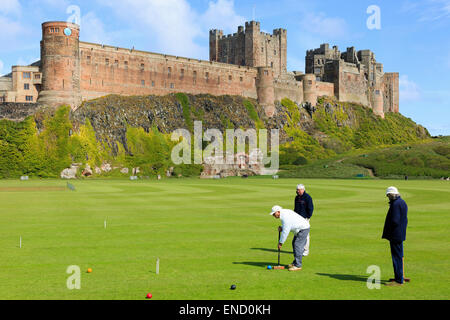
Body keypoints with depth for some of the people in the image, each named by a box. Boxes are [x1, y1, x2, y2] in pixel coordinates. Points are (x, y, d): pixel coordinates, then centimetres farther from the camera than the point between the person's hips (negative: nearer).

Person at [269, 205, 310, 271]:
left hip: (303, 229, -11)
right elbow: (287, 226, 18)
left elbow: (285, 232, -26)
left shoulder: (285, 217, -27)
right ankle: (295, 262, 25)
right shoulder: (284, 213, 5)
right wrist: (281, 228, -3)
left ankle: (298, 265, -12)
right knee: (294, 244, 17)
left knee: (298, 246, -14)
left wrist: (280, 242, -18)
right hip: (300, 228, 11)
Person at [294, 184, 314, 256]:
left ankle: (306, 250, -1)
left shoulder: (307, 197, -8)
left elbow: (310, 208, -9)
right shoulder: (297, 197, 14)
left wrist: (308, 217, -12)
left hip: (304, 218, -7)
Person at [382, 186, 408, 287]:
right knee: (399, 256, 17)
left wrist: (388, 232, -9)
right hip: (400, 234, 10)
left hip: (395, 235, -10)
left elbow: (395, 221, -23)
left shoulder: (395, 204, -19)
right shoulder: (402, 202, 13)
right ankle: (399, 277, 26)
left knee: (397, 257, -5)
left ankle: (399, 280, -1)